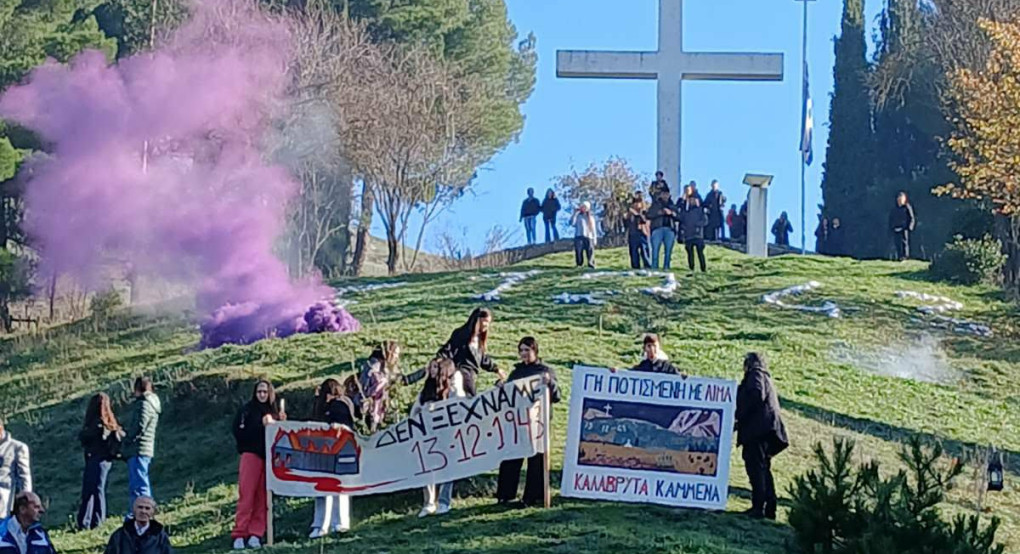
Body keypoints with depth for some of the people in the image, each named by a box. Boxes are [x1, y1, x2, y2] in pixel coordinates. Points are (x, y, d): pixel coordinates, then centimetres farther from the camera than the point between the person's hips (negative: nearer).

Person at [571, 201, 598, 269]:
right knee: (579, 251, -8)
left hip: (589, 237, 2)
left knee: (590, 252, -6)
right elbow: (572, 223, -6)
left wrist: (595, 238, 11)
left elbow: (594, 229, 19)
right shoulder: (578, 216, 11)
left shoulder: (591, 217, 19)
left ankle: (591, 265, -1)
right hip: (579, 237, -2)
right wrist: (575, 213, -6)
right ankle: (579, 264, -2)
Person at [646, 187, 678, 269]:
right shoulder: (655, 204, 14)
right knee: (655, 249, -9)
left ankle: (666, 268, 1)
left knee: (668, 250, -2)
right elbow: (650, 214, 0)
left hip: (669, 229, 2)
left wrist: (671, 213, -7)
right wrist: (660, 212, -10)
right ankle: (654, 268, -10)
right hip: (657, 228, -2)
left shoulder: (672, 205, 21)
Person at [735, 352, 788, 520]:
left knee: (755, 466, -13)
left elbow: (756, 395, -17)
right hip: (766, 429, 10)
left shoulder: (755, 375, 0)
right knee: (763, 468, 12)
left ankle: (758, 507, -19)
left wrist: (739, 415, -12)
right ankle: (769, 507, 11)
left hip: (757, 428, -10)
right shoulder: (766, 378, 28)